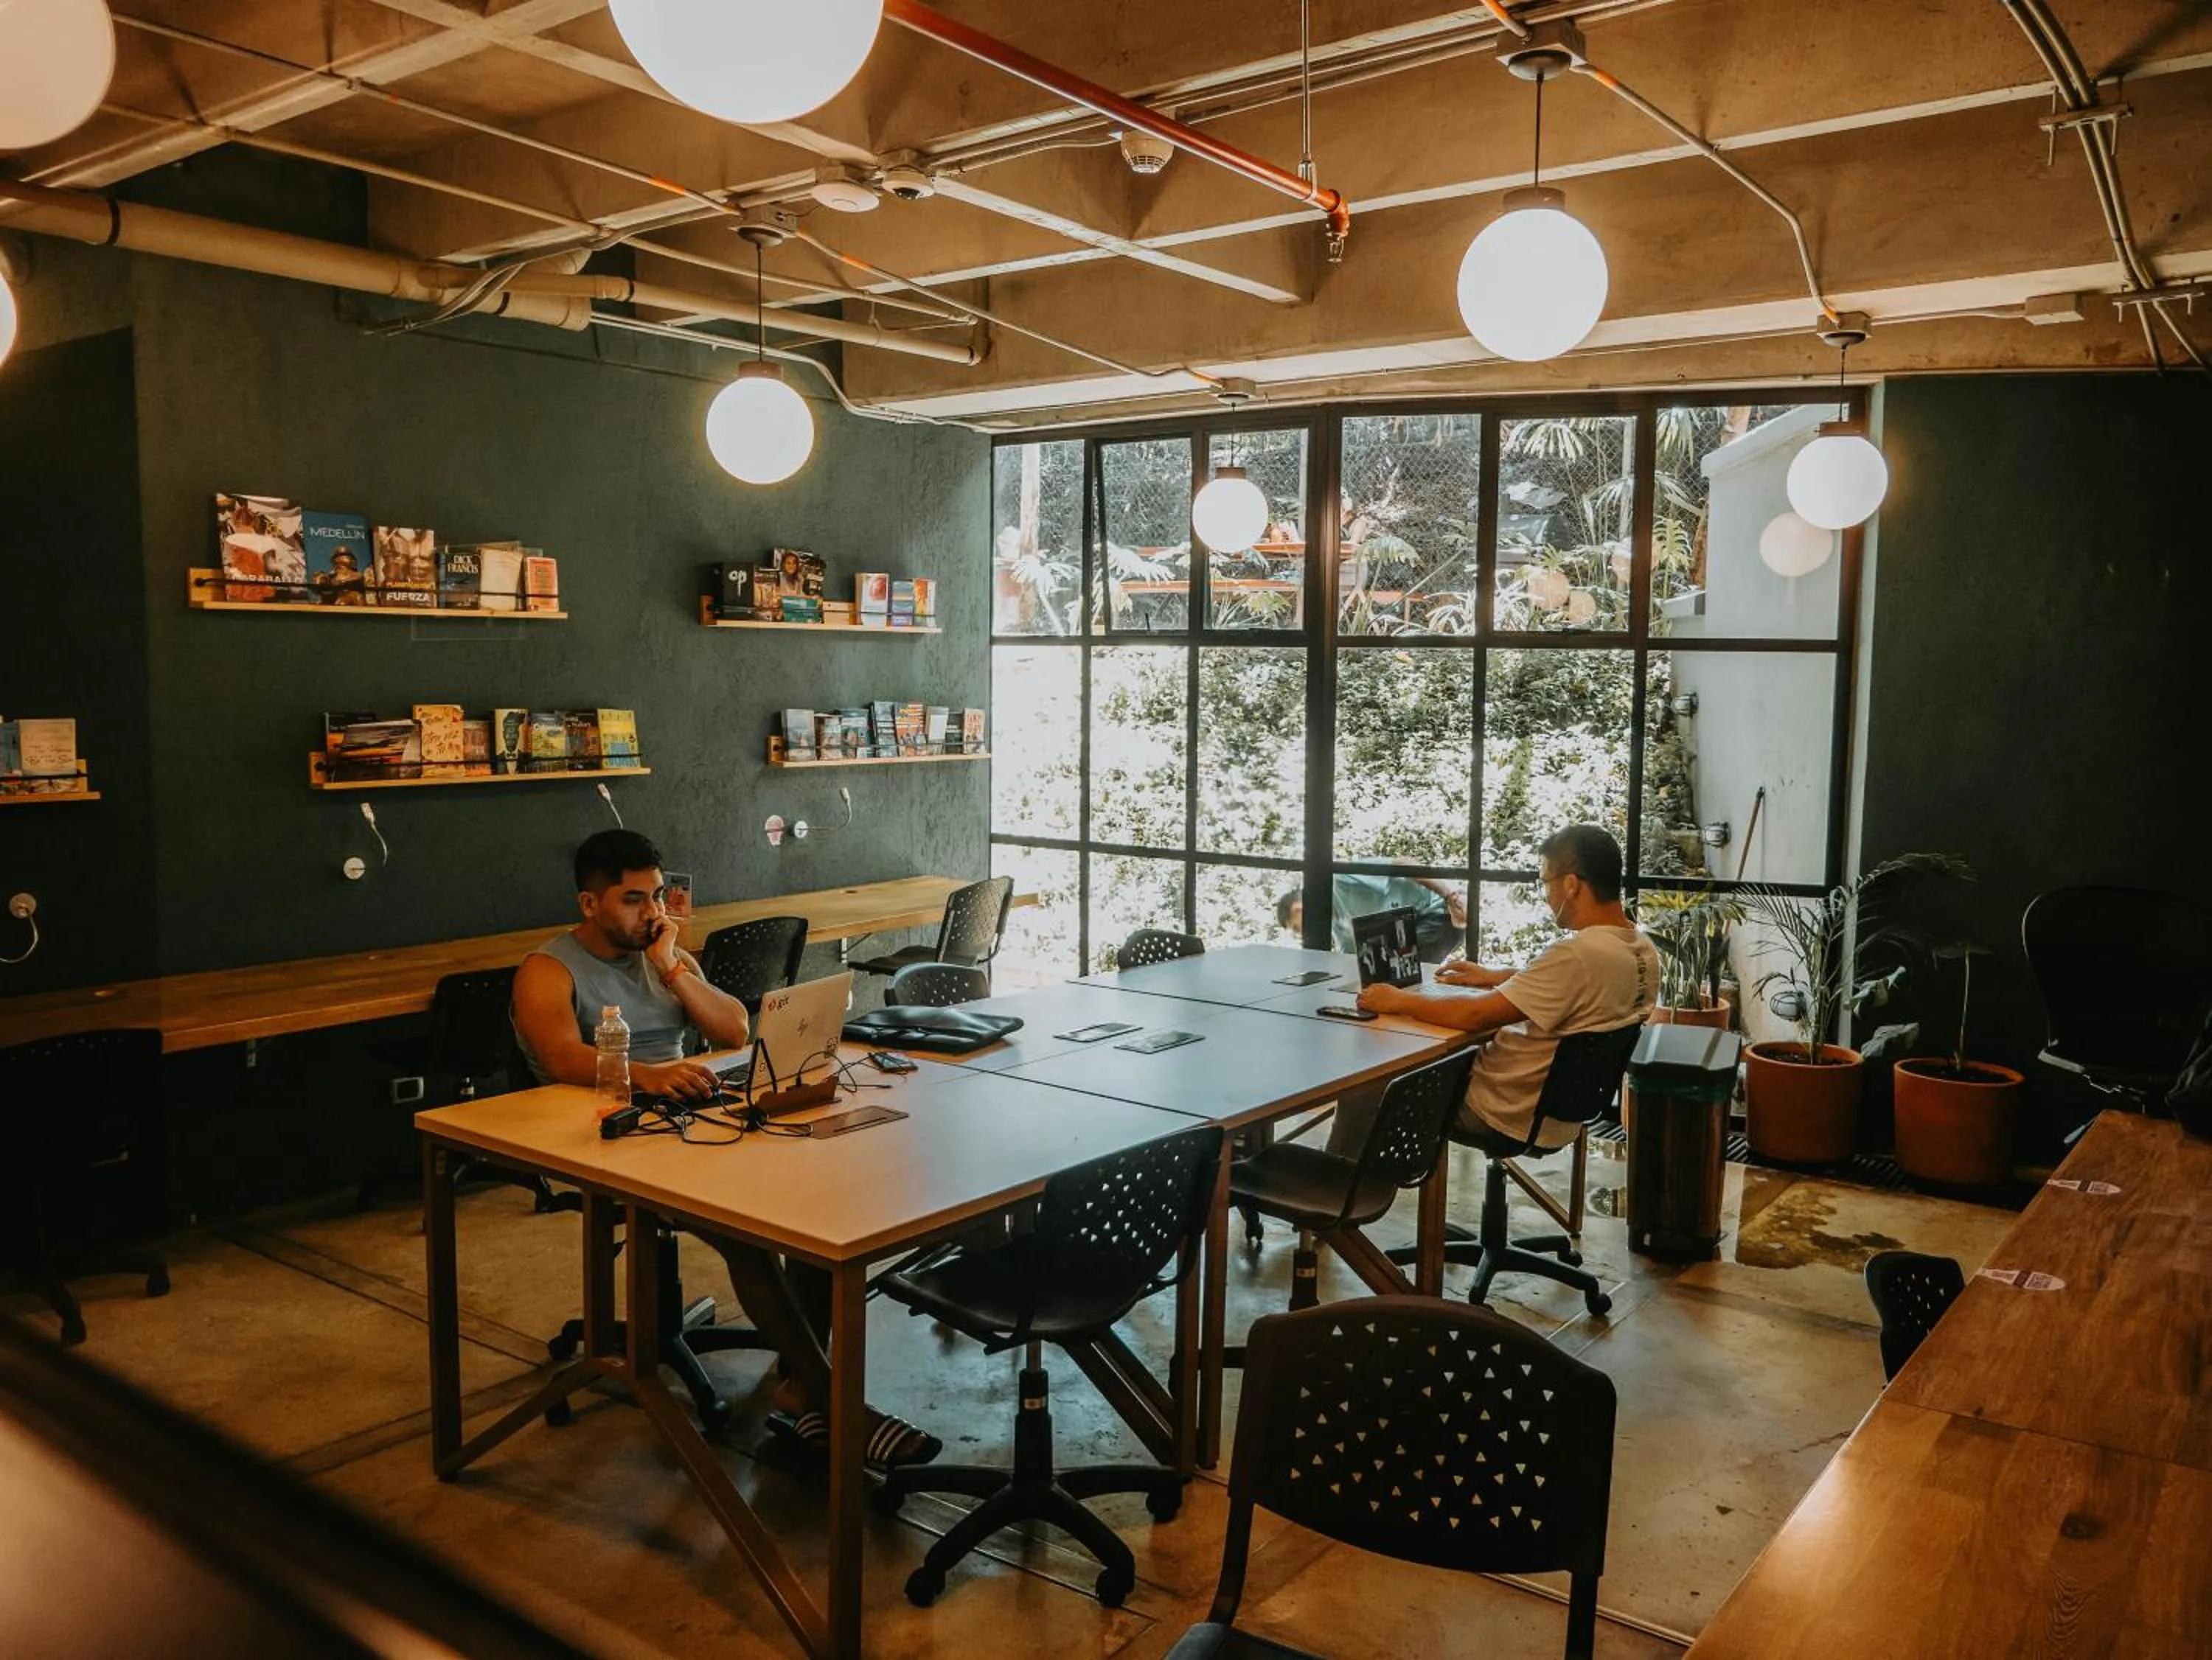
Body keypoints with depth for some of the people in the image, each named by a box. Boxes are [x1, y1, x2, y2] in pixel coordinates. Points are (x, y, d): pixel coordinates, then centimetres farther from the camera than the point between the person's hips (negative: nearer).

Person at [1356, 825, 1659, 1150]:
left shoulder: (1579, 954, -30)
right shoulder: (1641, 950, -2)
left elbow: (1476, 1016, -26)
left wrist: (1400, 1001, -11)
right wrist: (1495, 977, 15)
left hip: (1515, 1115, -9)